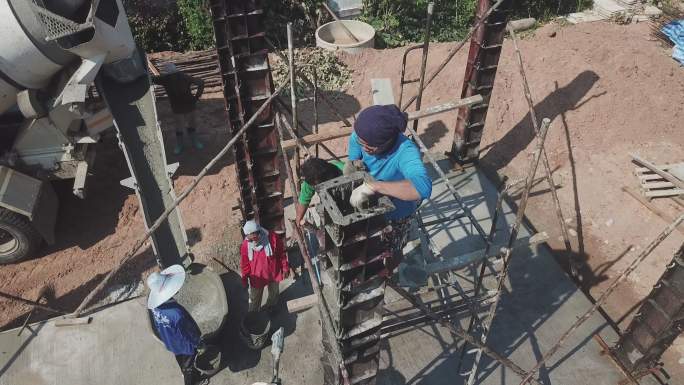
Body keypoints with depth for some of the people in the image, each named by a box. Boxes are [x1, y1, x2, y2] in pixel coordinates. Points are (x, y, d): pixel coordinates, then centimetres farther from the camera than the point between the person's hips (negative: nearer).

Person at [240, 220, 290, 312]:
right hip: (257, 277, 0)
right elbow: (245, 264, -7)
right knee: (254, 299, 18)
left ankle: (271, 307, 57)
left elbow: (282, 254, -12)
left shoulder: (272, 238, -27)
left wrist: (285, 268, -5)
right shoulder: (245, 245, -22)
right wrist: (245, 279, -1)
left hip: (273, 273, 1)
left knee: (274, 293, 27)